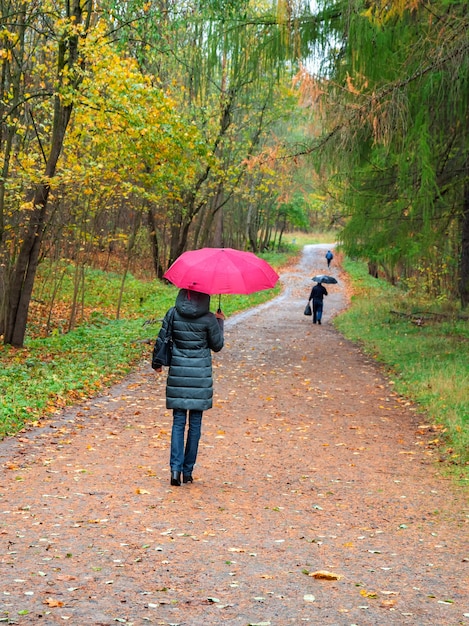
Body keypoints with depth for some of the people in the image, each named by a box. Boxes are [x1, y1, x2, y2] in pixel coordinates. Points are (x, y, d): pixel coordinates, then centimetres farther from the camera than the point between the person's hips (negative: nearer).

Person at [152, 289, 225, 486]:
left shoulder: (173, 314, -2)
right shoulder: (209, 319, -8)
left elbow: (161, 340, 3)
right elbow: (217, 345, 3)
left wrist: (156, 362, 19)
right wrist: (220, 323, 17)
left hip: (178, 374, 2)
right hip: (200, 375, -1)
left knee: (178, 422, 6)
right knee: (195, 423, 7)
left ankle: (175, 468, -8)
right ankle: (188, 471, 12)